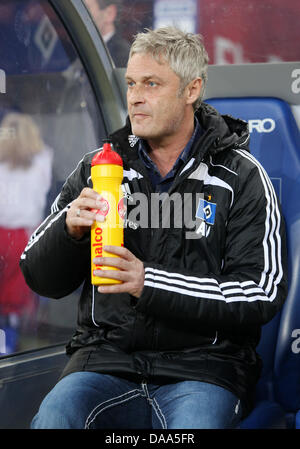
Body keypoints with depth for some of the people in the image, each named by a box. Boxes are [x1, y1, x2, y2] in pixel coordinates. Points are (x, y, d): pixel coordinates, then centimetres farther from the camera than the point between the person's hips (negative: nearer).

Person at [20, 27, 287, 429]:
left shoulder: (240, 177, 3)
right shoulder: (98, 167, 11)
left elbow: (260, 297, -6)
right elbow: (41, 279, 13)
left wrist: (150, 283, -14)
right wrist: (69, 229, -9)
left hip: (202, 364, -2)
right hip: (107, 356, 2)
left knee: (193, 425, -34)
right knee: (52, 417, -29)